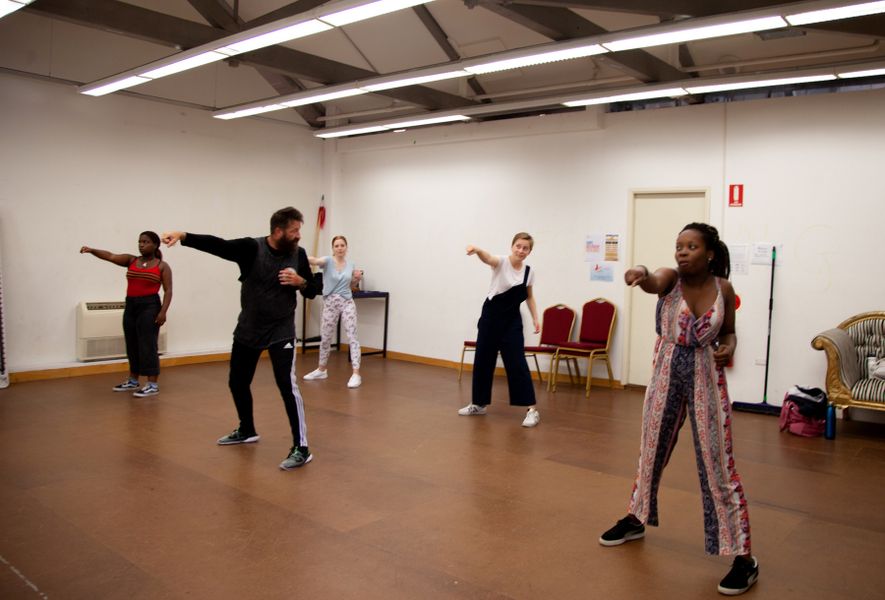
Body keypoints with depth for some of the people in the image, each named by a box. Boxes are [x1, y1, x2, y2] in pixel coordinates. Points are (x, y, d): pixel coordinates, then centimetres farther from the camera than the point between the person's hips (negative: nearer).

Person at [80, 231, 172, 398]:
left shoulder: (162, 266, -2)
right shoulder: (131, 260, 10)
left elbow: (168, 291, -6)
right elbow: (110, 256, -3)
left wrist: (163, 311, -17)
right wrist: (92, 250, -21)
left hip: (150, 306, -5)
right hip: (130, 306, 5)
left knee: (147, 344, -7)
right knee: (132, 345, 12)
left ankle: (153, 384, -4)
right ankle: (133, 381, 26)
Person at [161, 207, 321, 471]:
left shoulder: (298, 254, -5)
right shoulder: (251, 248, -12)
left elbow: (312, 291, 3)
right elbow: (217, 245, -26)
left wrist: (300, 281, -19)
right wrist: (183, 235, -41)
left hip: (281, 331, -2)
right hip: (248, 329, 2)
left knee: (287, 385, -15)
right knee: (237, 383, 15)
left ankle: (301, 448, -8)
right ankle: (247, 431, 40)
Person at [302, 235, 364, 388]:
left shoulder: (350, 265, 5)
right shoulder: (328, 261, -6)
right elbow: (315, 261, -29)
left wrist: (357, 278, -3)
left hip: (347, 303, 1)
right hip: (330, 303, -1)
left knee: (352, 337, -8)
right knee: (325, 338, 11)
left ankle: (356, 374, -9)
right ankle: (322, 370, 31)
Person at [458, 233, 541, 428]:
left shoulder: (529, 271, 1)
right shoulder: (501, 262, -11)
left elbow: (529, 297, 15)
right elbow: (488, 258, -35)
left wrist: (535, 318, 4)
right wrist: (477, 250, -58)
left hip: (512, 320, 1)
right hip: (491, 316, -1)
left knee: (517, 363, -7)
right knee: (483, 360, 7)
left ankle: (532, 410, -4)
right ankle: (478, 404, 23)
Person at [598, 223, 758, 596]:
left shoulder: (724, 289, -5)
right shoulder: (670, 277, -9)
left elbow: (728, 331, 9)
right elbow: (652, 283, -34)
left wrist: (728, 348, -14)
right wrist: (639, 273, -57)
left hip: (707, 376, -1)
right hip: (666, 371, 1)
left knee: (717, 463, -2)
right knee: (651, 448, 16)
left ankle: (743, 557, 9)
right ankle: (636, 519, 39)